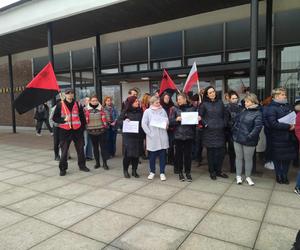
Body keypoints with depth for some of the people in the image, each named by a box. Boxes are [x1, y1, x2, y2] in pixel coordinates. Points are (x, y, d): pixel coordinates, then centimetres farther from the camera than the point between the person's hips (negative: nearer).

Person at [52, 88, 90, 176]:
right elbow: (55, 118, -2)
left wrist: (82, 127, 5)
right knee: (64, 150, 3)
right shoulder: (60, 105, -2)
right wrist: (64, 119, -18)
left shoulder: (77, 104, 4)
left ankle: (82, 165, 26)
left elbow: (82, 117, 10)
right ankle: (63, 169, 14)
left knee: (80, 149, 11)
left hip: (77, 130, 2)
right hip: (65, 131, -2)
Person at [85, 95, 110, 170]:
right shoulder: (86, 109, 1)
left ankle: (105, 163, 9)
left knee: (103, 146, 0)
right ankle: (97, 162, 24)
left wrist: (106, 124, -7)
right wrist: (85, 127, -3)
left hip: (102, 130, -1)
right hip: (92, 131, 1)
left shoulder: (101, 108, 2)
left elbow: (106, 118, 5)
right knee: (95, 147, 12)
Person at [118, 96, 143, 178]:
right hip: (128, 135, -3)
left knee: (136, 153, 6)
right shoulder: (125, 111, -2)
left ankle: (134, 171, 20)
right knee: (128, 153, -4)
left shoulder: (140, 111, 6)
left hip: (137, 135, 3)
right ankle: (125, 170, 16)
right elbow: (119, 121, -1)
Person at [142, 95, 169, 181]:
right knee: (152, 155, 7)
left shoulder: (163, 110, 8)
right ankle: (152, 172, 24)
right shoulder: (147, 111, -1)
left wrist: (166, 124, -10)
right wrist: (149, 133, -12)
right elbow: (144, 124, -6)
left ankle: (162, 173, 17)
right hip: (152, 138, -2)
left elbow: (167, 121, 13)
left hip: (162, 137, 3)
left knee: (162, 155, 6)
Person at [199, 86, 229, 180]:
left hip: (220, 131, 3)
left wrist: (224, 124, 4)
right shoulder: (204, 104, 0)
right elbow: (200, 116, 1)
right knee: (211, 152, 4)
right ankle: (212, 172, 17)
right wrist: (205, 124, -9)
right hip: (209, 131, -3)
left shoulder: (220, 102, 8)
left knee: (221, 151, 4)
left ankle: (218, 171, 20)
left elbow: (225, 115, 14)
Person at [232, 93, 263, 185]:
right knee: (239, 157, 13)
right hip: (237, 138, 6)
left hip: (248, 141, -5)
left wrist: (250, 136, -23)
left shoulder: (257, 113, -11)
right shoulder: (243, 111, 10)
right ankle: (238, 176, 26)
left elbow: (258, 127, -19)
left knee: (248, 159, 10)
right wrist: (234, 131, 10)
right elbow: (236, 121, 19)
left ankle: (248, 177, 26)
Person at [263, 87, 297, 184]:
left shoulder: (287, 106, 12)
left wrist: (294, 125, -1)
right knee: (278, 158, 5)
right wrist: (288, 126, -18)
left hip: (289, 137, 7)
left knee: (288, 158, 13)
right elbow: (273, 123, -20)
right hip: (277, 139, -7)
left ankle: (284, 176, 29)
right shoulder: (271, 108, -11)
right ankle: (279, 176, 21)